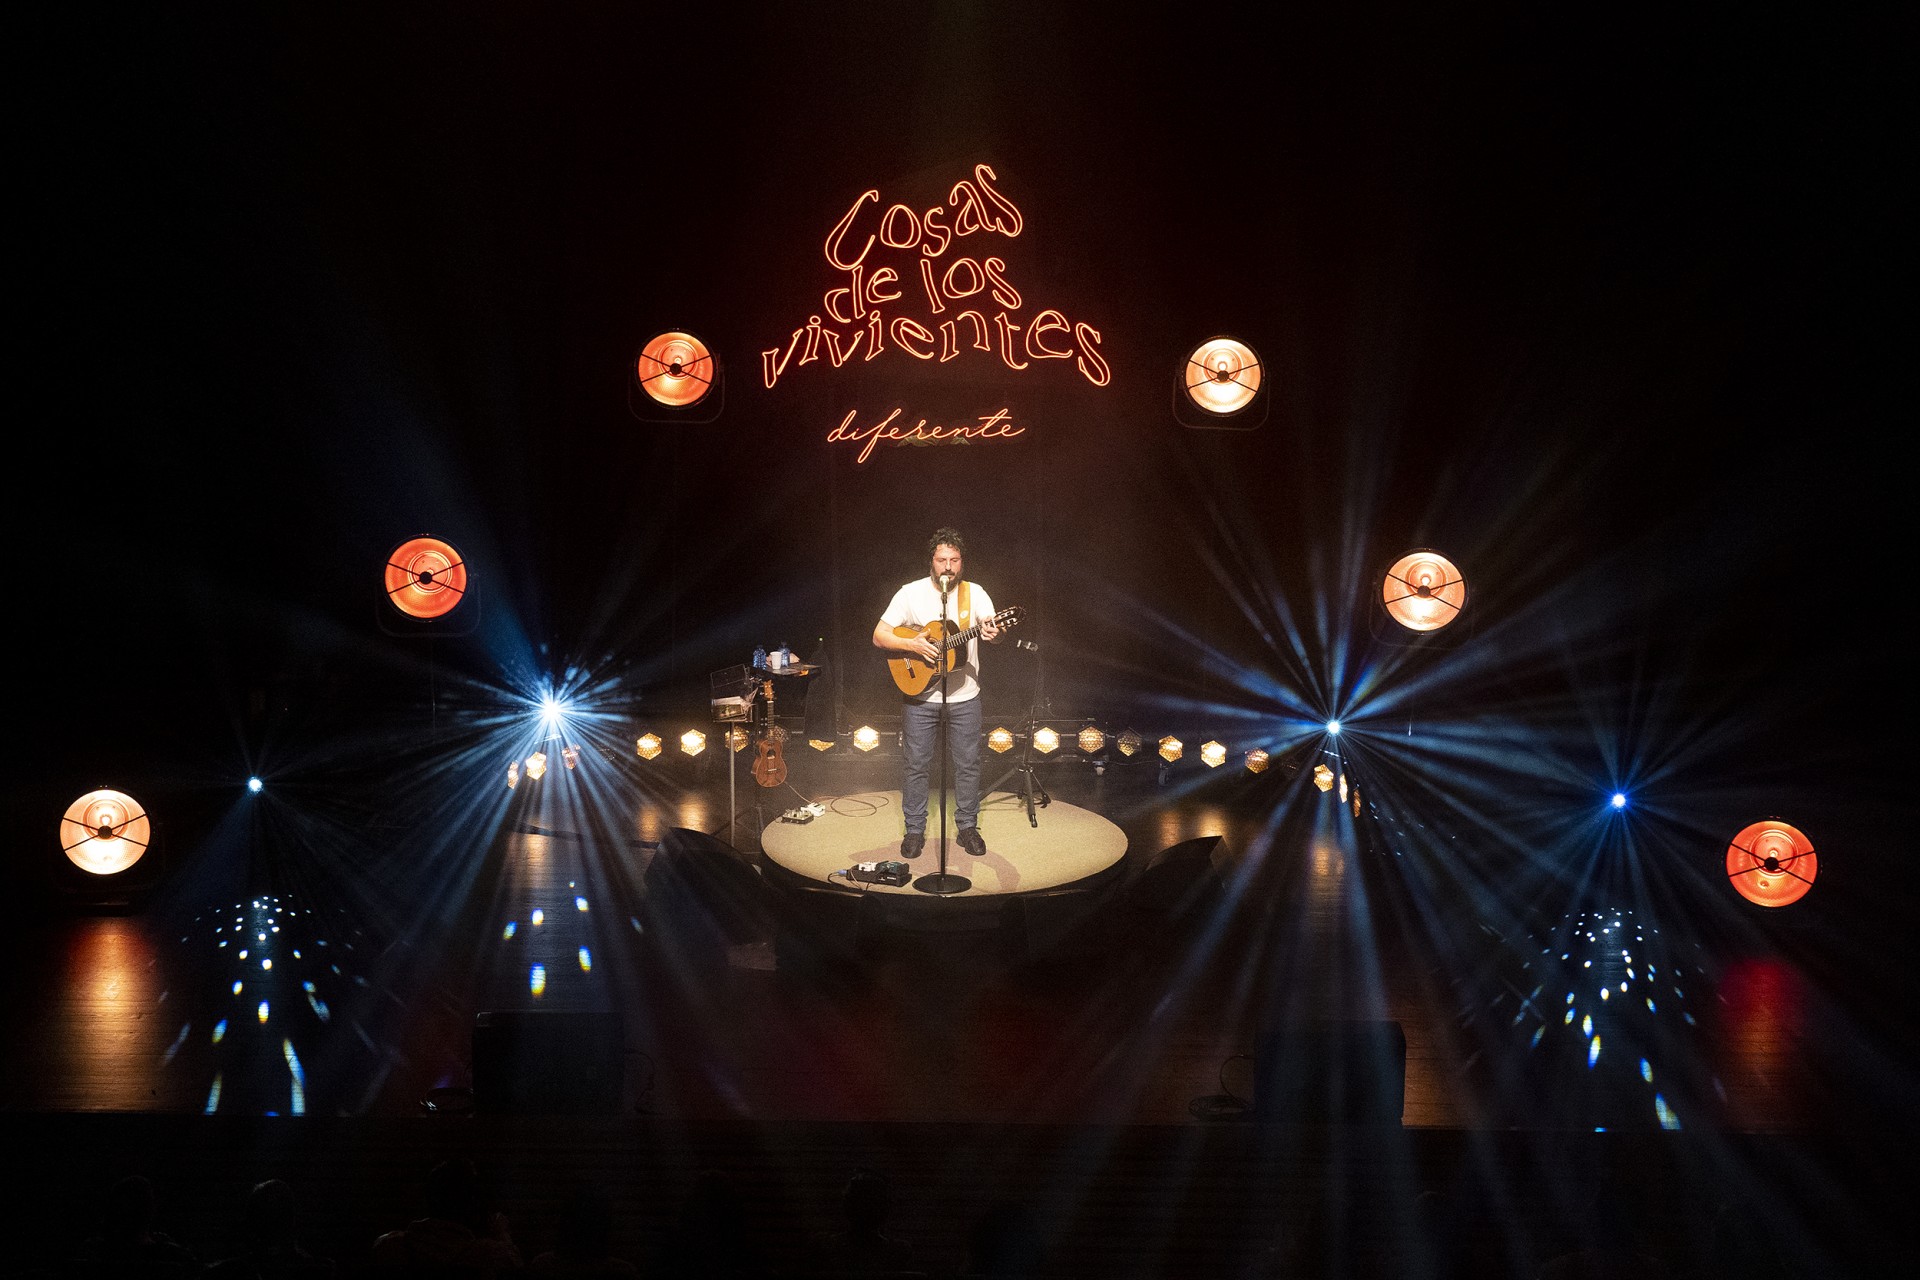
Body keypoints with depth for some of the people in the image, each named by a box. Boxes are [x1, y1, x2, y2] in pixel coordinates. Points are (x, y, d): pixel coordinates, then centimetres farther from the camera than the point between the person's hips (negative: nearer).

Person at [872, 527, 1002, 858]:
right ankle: (914, 830, 18)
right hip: (920, 693, -1)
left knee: (968, 764, 8)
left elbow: (993, 626, -18)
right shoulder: (911, 593, -6)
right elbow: (879, 636, -8)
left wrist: (993, 633, -42)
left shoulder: (975, 593, -3)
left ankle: (967, 826, 23)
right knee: (917, 765, 6)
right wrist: (912, 645, -23)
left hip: (964, 696, 1)